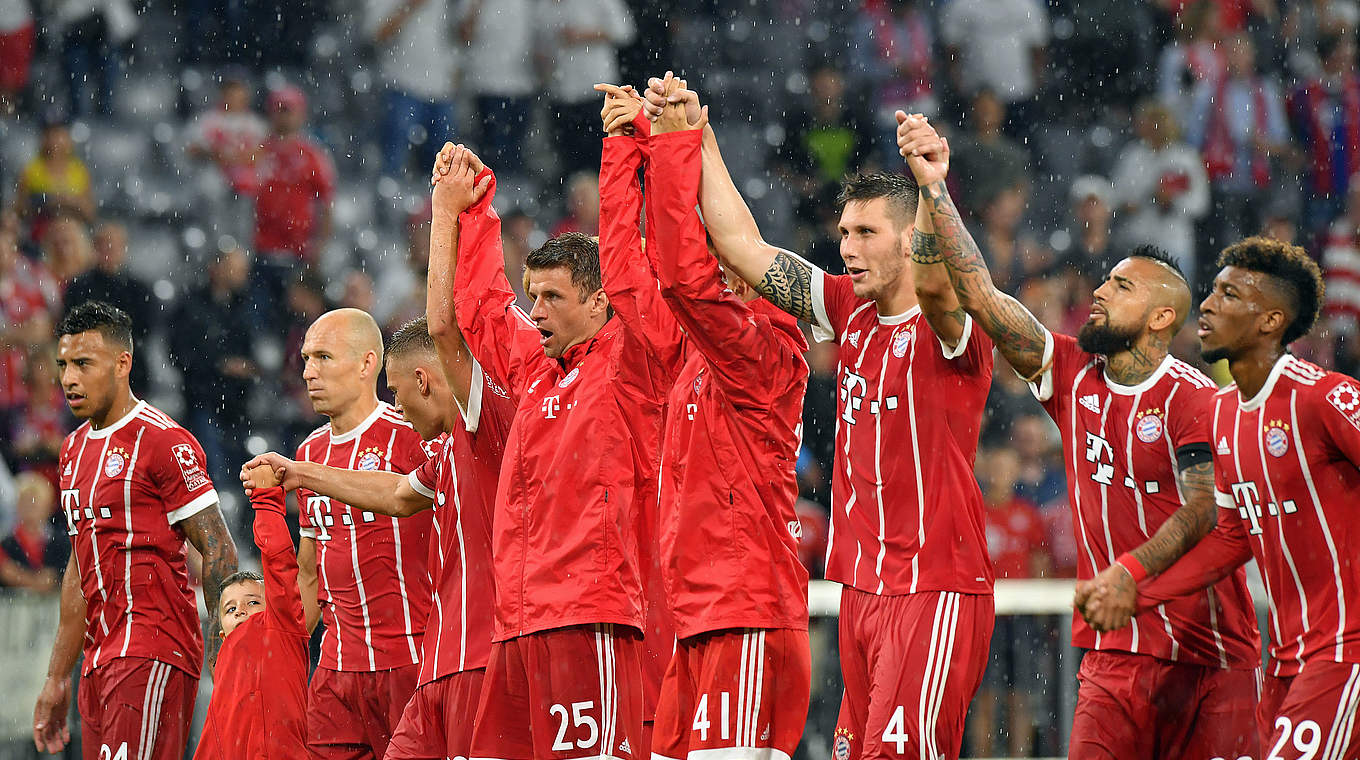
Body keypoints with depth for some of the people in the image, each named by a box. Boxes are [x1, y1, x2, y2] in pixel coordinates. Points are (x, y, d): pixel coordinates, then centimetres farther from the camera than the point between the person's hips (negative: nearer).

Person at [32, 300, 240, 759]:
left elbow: (219, 554, -9)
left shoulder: (163, 442, -8)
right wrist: (57, 679, 24)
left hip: (153, 652, -9)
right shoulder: (75, 450, 18)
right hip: (101, 658, 9)